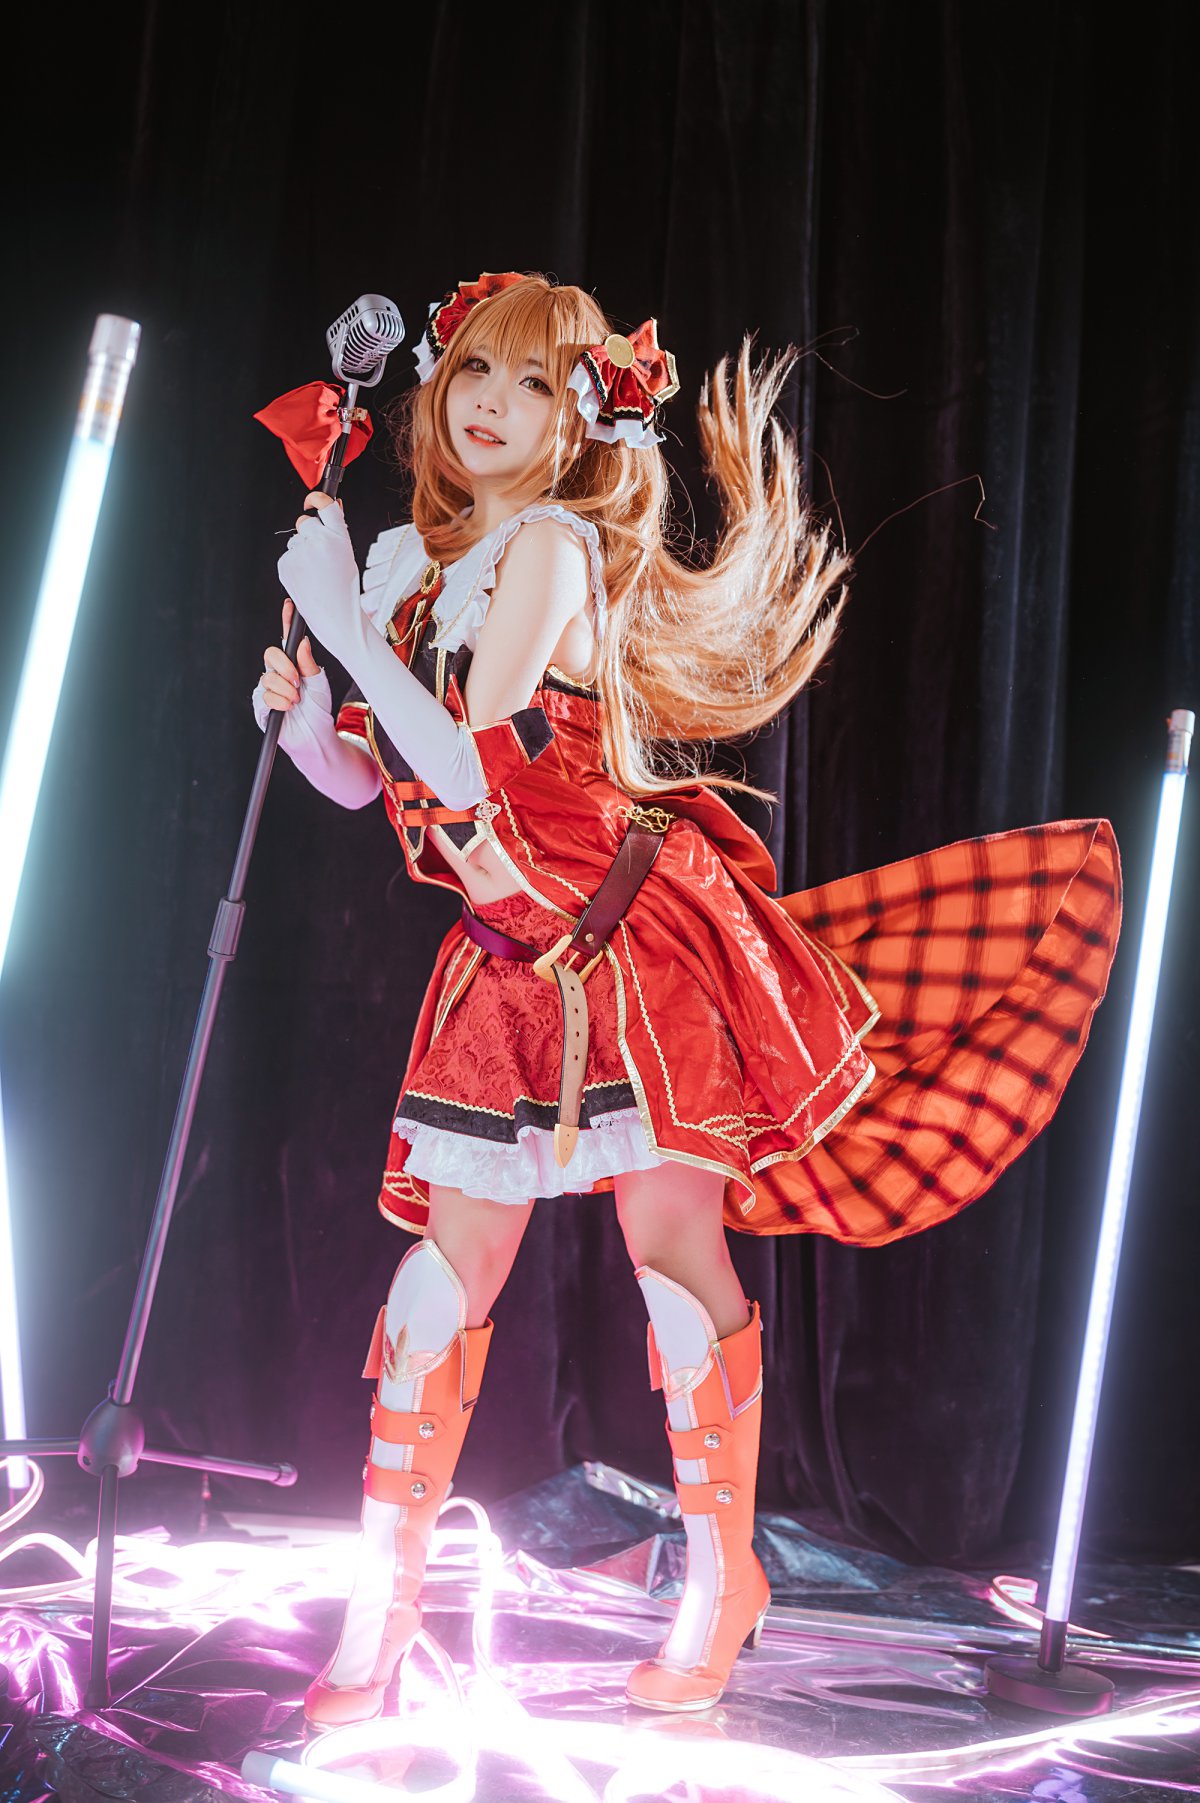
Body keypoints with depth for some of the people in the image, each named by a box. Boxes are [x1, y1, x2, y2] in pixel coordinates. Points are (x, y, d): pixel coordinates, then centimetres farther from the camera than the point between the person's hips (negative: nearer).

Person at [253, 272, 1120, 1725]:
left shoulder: (552, 545, -15)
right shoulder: (411, 558, 6)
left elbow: (468, 769, -25)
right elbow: (370, 782, 10)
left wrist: (344, 623, -22)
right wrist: (304, 721, -10)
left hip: (639, 936, -6)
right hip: (512, 960, 7)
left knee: (674, 1250, 0)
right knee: (449, 1268, 7)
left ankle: (723, 1579, 21)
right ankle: (382, 1608, 18)